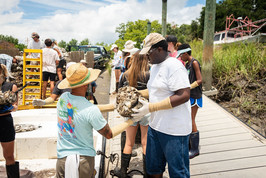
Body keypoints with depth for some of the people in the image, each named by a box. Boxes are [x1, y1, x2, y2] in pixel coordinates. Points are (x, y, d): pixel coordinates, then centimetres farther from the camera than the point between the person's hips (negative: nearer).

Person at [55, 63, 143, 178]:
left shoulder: (63, 97, -5)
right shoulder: (91, 110, -22)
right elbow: (109, 134, -10)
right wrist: (132, 120, -2)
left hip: (62, 158, 5)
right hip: (84, 159, -4)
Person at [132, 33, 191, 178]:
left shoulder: (174, 66, -18)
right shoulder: (154, 66, 12)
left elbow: (184, 95, -25)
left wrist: (150, 107, -25)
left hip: (173, 130, -9)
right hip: (155, 126, 9)